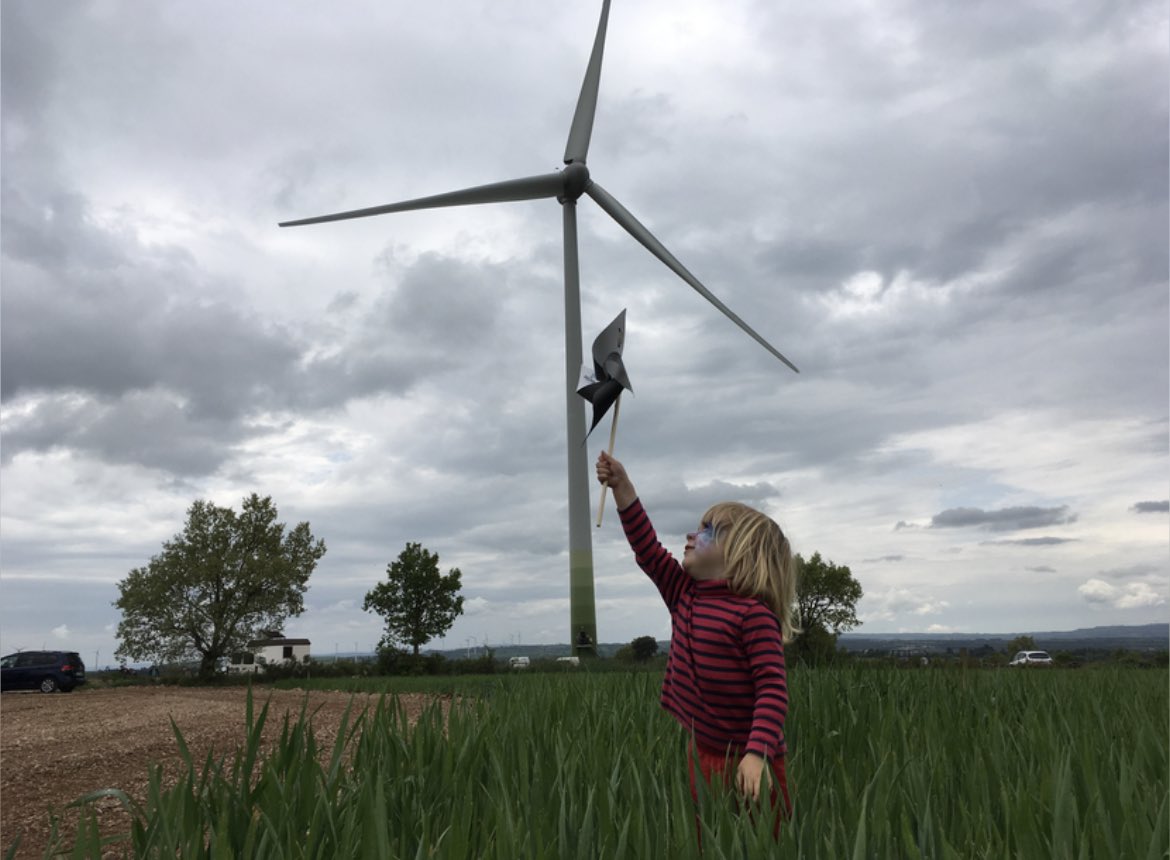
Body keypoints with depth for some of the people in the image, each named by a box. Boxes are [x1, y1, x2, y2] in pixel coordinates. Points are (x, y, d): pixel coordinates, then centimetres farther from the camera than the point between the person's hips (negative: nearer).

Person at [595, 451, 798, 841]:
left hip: (747, 763, -7)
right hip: (702, 756, 7)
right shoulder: (684, 595, 4)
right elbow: (648, 549, 9)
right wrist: (622, 486, 5)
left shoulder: (754, 614, -18)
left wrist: (757, 754, -31)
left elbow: (773, 689, -21)